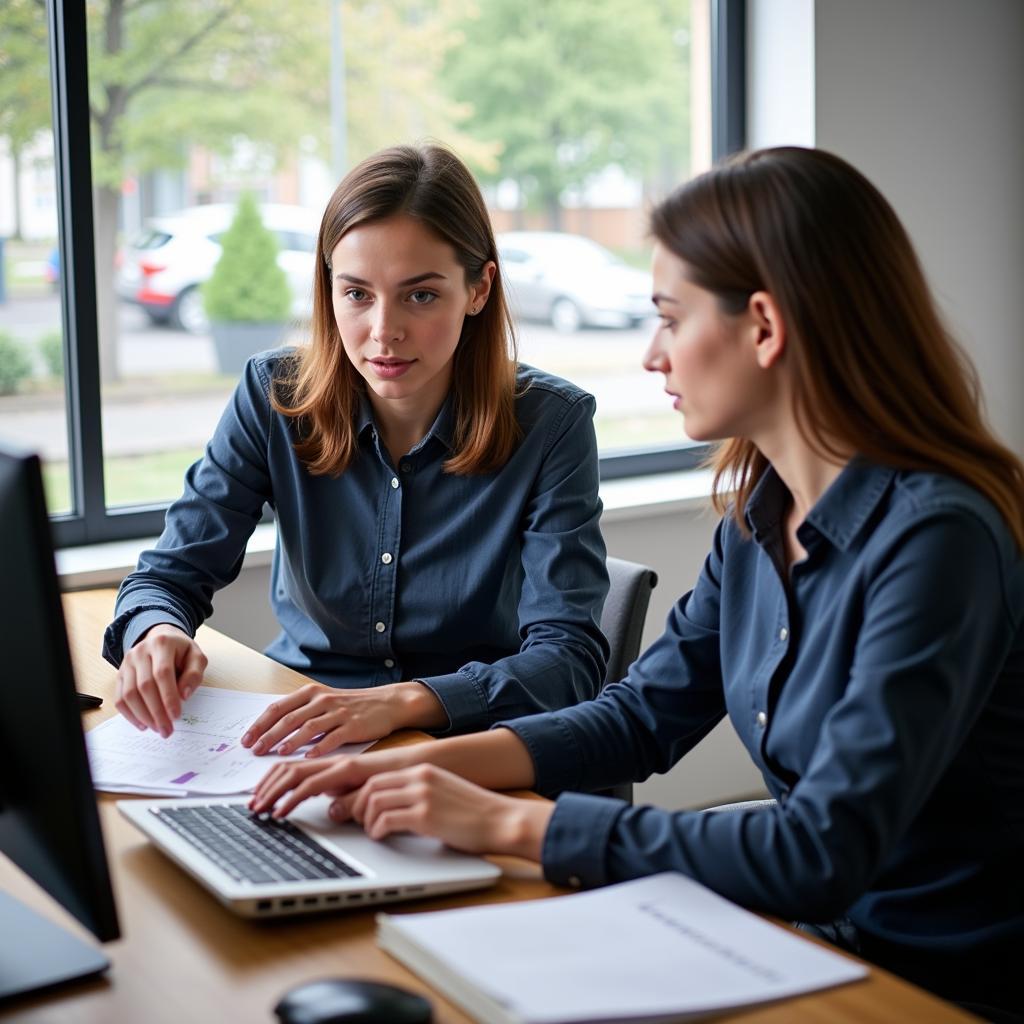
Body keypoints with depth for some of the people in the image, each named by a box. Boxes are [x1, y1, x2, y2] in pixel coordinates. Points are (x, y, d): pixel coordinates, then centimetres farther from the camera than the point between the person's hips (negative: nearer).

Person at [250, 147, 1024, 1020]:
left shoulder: (937, 539, -24)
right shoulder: (762, 511, 2)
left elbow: (821, 856, -29)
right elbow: (642, 716, 10)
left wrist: (511, 824, -24)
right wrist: (423, 767, -4)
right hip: (816, 945, 6)